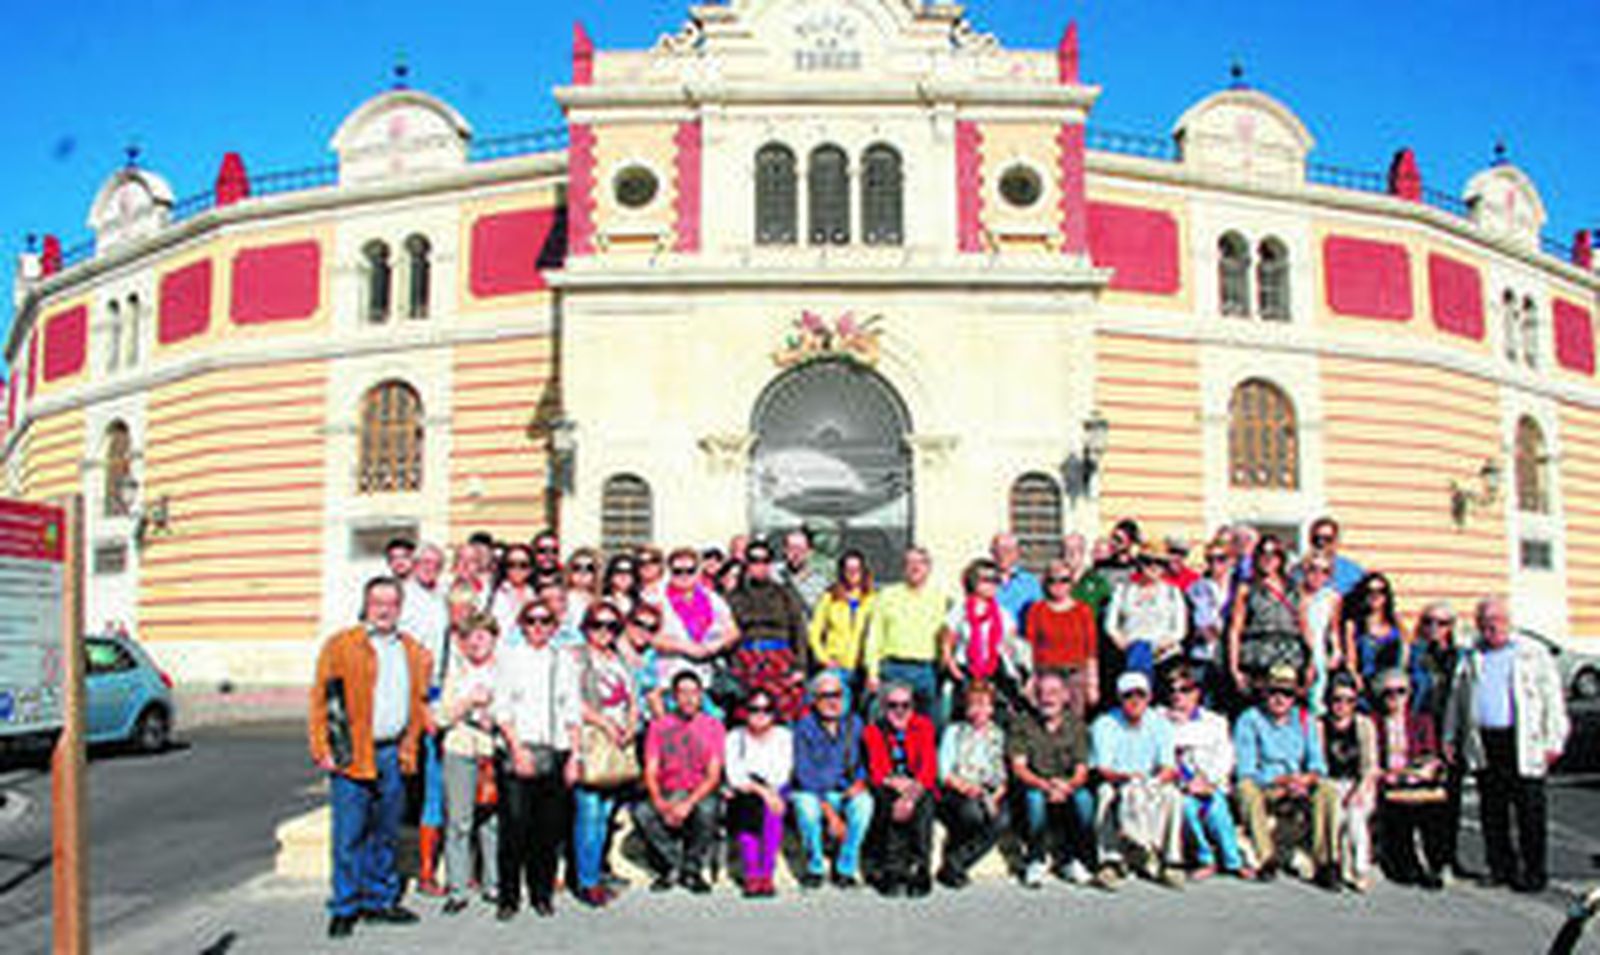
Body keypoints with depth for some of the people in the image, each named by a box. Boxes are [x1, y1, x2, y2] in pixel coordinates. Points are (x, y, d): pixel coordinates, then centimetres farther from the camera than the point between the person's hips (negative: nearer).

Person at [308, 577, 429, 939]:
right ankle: (344, 908, 8)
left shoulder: (414, 652, 12)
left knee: (386, 834, 12)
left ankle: (380, 900, 23)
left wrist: (409, 747, 11)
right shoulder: (340, 646, -1)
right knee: (349, 836, -2)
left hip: (394, 755, 4)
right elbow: (321, 702, -2)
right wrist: (323, 751, -7)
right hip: (352, 756, -4)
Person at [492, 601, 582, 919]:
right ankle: (509, 897, 2)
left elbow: (573, 712, 13)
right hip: (518, 750, -2)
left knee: (550, 828, 3)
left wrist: (574, 756, 5)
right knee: (514, 825, -7)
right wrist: (517, 748, -10)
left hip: (555, 752, 3)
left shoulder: (564, 661, 14)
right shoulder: (510, 657, 6)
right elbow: (502, 708, 0)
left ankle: (542, 895, 14)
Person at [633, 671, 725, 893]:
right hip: (667, 794, 1)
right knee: (641, 811, -31)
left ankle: (692, 870, -12)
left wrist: (689, 803, -21)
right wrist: (660, 803, -20)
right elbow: (651, 771, 0)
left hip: (700, 794, -1)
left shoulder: (713, 727, 2)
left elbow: (714, 775, -5)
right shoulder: (659, 725, 5)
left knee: (707, 809, -37)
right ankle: (672, 867, -11)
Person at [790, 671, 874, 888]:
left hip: (847, 792, 2)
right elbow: (804, 774, -12)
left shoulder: (854, 724, 1)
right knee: (806, 806, -35)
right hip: (812, 793, -2)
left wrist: (860, 782, -15)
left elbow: (864, 762, 9)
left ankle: (846, 868, -15)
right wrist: (830, 813, -19)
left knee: (864, 802, -30)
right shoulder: (805, 728, -9)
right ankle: (815, 868, -12)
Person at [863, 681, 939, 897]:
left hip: (919, 788, 0)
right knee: (890, 804, -34)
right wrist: (895, 783, -26)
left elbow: (929, 767, -8)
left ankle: (920, 871, -29)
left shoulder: (923, 726, 3)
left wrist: (913, 795, -24)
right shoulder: (874, 731, 2)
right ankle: (892, 870, -31)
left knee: (924, 805, -33)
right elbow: (876, 772, -5)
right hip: (888, 788, 0)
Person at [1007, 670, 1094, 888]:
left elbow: (1081, 770, 0)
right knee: (1035, 797, -35)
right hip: (1034, 786, -2)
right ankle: (1035, 862, -16)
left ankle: (1071, 861, -10)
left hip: (1068, 789, 2)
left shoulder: (1075, 724, 6)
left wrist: (1068, 785, -23)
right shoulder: (1023, 724, 0)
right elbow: (1019, 767, -8)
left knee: (1084, 797, -30)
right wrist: (1046, 785, -25)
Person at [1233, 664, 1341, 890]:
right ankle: (1266, 859, -36)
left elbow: (1318, 765, 2)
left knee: (1328, 791, -25)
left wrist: (1305, 779, -22)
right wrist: (1282, 780, -26)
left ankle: (1325, 864, -26)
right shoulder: (1249, 720, -6)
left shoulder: (1305, 720, 7)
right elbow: (1246, 772, -12)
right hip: (1263, 790, -3)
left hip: (1297, 794, 3)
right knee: (1247, 788, -36)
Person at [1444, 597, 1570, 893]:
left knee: (1530, 810, -2)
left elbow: (1553, 699, 2)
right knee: (1491, 811, 7)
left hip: (1523, 744, -4)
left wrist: (1553, 740, -5)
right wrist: (1451, 737, 15)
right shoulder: (1471, 658, 16)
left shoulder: (1533, 654, 5)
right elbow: (1456, 699, 21)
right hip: (1483, 745, 4)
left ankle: (1533, 871, 8)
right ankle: (1500, 867, 17)